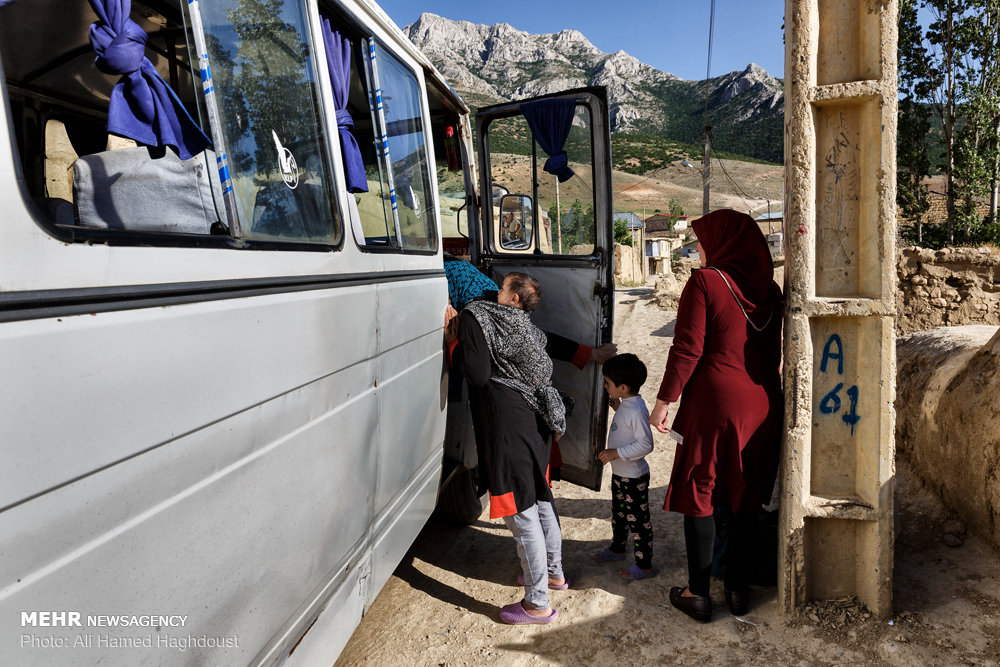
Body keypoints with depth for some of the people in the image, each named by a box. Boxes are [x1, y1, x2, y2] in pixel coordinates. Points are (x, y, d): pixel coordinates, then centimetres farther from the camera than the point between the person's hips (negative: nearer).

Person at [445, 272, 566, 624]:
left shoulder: (475, 316, -9)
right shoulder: (528, 328, 13)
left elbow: (478, 374, -15)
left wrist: (452, 338, -7)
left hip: (508, 420, -8)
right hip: (537, 417, 9)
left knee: (520, 512, -1)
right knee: (540, 498, 23)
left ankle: (538, 604, 9)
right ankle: (554, 572, 40)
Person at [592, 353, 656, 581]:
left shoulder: (637, 411, -28)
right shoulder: (626, 404, 1)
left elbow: (646, 444, -29)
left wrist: (616, 452, -28)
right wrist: (617, 407, 8)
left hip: (634, 477, -10)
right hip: (620, 473, 10)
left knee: (638, 520, 5)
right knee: (619, 514, 27)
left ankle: (644, 565, 20)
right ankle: (617, 548, 47)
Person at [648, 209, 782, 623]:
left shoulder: (705, 282, -10)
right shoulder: (768, 288, 7)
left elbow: (687, 349, -15)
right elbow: (775, 350, 13)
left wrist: (664, 401, -9)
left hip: (714, 402, -6)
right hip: (762, 403, 6)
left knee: (699, 495, 6)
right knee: (746, 495, 15)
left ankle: (698, 593, 14)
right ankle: (737, 587, 26)